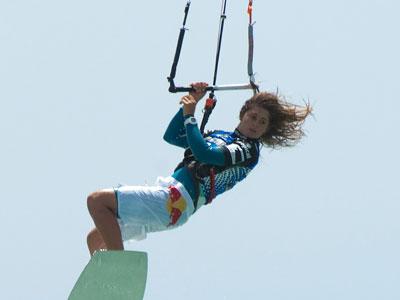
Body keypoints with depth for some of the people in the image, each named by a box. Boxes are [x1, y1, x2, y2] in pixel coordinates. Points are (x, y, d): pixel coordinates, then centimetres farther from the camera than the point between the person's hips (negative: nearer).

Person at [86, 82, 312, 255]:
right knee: (96, 240, 12)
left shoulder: (247, 150, -4)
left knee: (97, 201, -20)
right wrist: (192, 102, 20)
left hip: (174, 202, -10)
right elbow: (172, 136, 29)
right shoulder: (220, 136, 23)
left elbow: (203, 153, -20)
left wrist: (189, 115, -11)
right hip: (170, 198, 10)